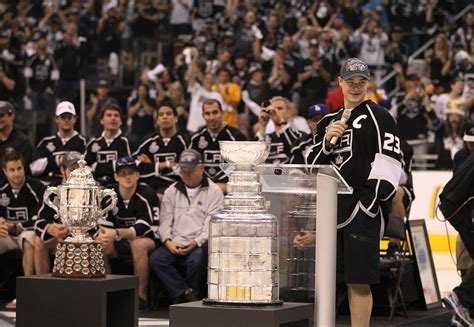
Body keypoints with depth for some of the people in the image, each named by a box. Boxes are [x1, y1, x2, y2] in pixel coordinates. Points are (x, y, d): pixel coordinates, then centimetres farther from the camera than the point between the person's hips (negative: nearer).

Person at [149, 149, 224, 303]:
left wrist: (195, 242, -18)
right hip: (174, 244, 4)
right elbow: (165, 220, 13)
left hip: (199, 244, -4)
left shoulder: (214, 191, 6)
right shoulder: (172, 191, 20)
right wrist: (168, 241, -7)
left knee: (195, 259, -36)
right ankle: (186, 293, -20)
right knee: (156, 258, -25)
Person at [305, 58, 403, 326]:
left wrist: (376, 201, -16)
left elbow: (389, 162, -9)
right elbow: (313, 164, 17)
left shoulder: (378, 117, -1)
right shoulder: (329, 121, 20)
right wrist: (327, 140, -2)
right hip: (333, 208, 7)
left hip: (363, 209, -7)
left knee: (358, 279, -8)